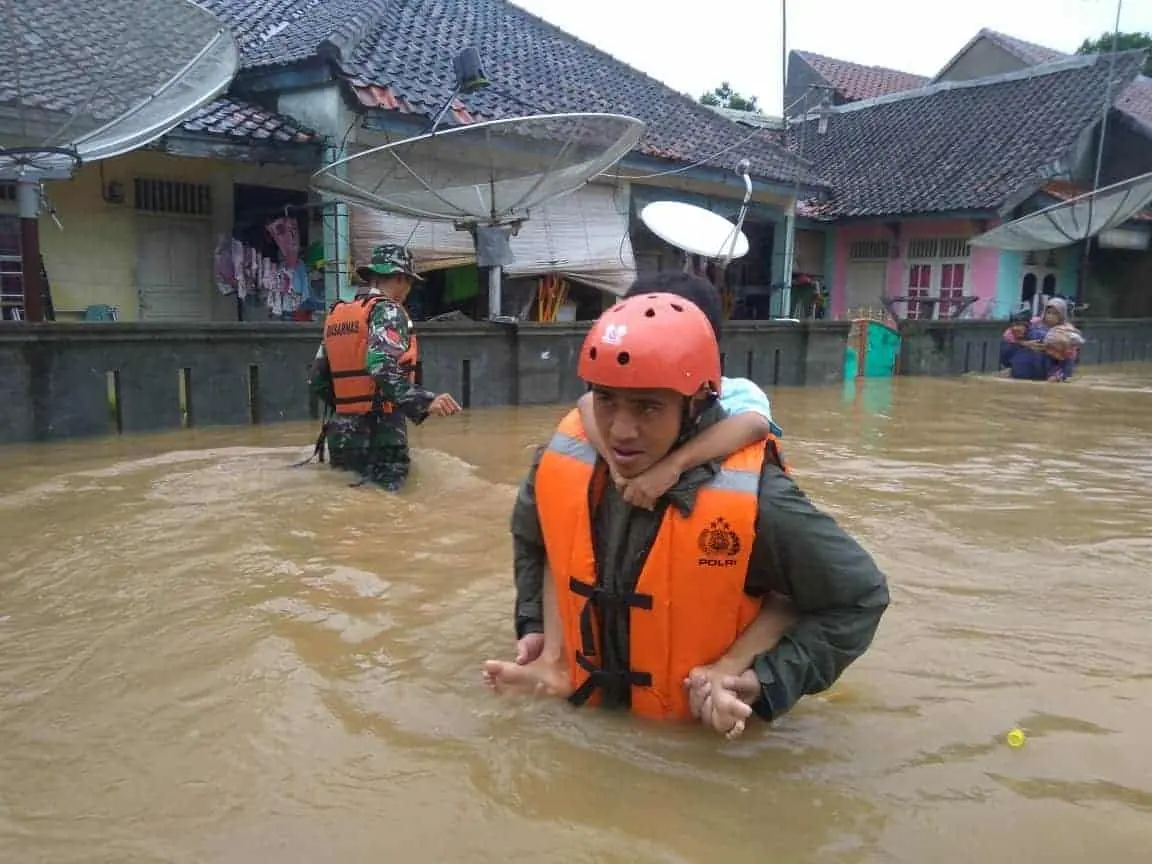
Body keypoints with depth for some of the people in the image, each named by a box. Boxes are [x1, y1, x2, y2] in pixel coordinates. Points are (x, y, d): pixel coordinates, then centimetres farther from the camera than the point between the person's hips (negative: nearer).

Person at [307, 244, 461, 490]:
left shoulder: (337, 315, 15)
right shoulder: (387, 310, -8)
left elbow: (318, 377, 16)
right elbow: (383, 369, -25)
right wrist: (426, 401, -34)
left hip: (343, 432, 8)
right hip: (380, 433, -8)